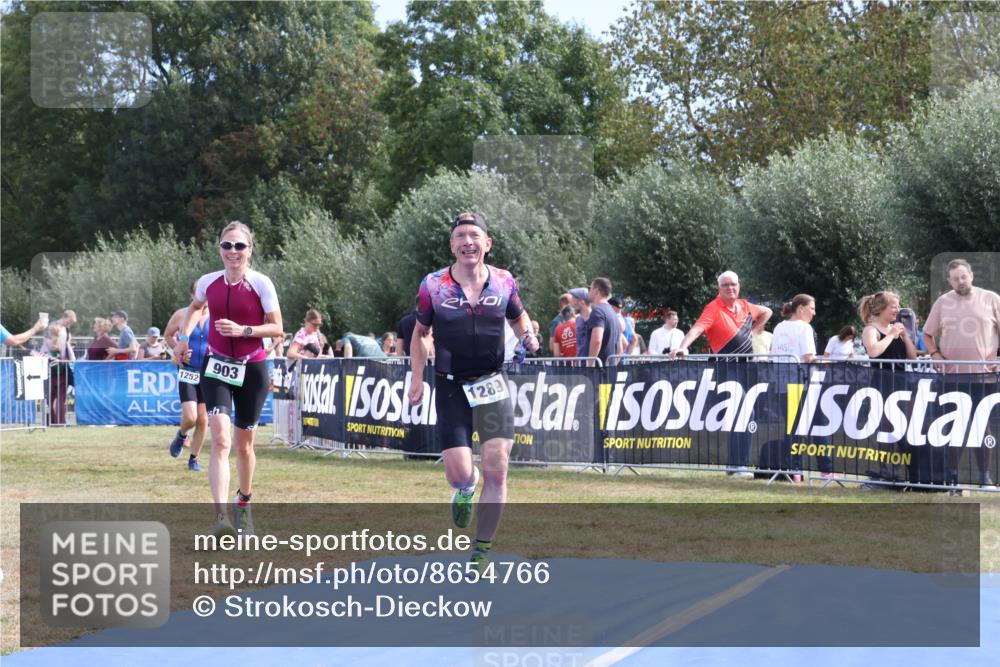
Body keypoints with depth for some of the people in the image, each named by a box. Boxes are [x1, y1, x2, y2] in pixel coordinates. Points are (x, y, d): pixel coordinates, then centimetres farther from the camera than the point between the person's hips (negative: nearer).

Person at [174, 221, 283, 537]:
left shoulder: (261, 284, -9)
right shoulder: (208, 283, 0)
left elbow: (276, 328, -6)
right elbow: (195, 307, 23)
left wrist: (243, 330, -20)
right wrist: (184, 336, 8)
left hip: (252, 369, -1)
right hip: (217, 367, 1)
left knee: (244, 444, 12)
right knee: (220, 438, -17)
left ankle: (244, 503, 39)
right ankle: (221, 517, -27)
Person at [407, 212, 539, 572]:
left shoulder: (504, 282, 0)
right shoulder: (433, 286, -4)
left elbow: (518, 316, 19)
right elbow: (419, 333, 10)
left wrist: (528, 335, -3)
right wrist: (417, 379, 4)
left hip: (492, 383, 1)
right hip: (451, 388, -1)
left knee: (496, 467, -8)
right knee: (459, 474, -10)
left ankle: (481, 552, 6)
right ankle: (467, 488, 31)